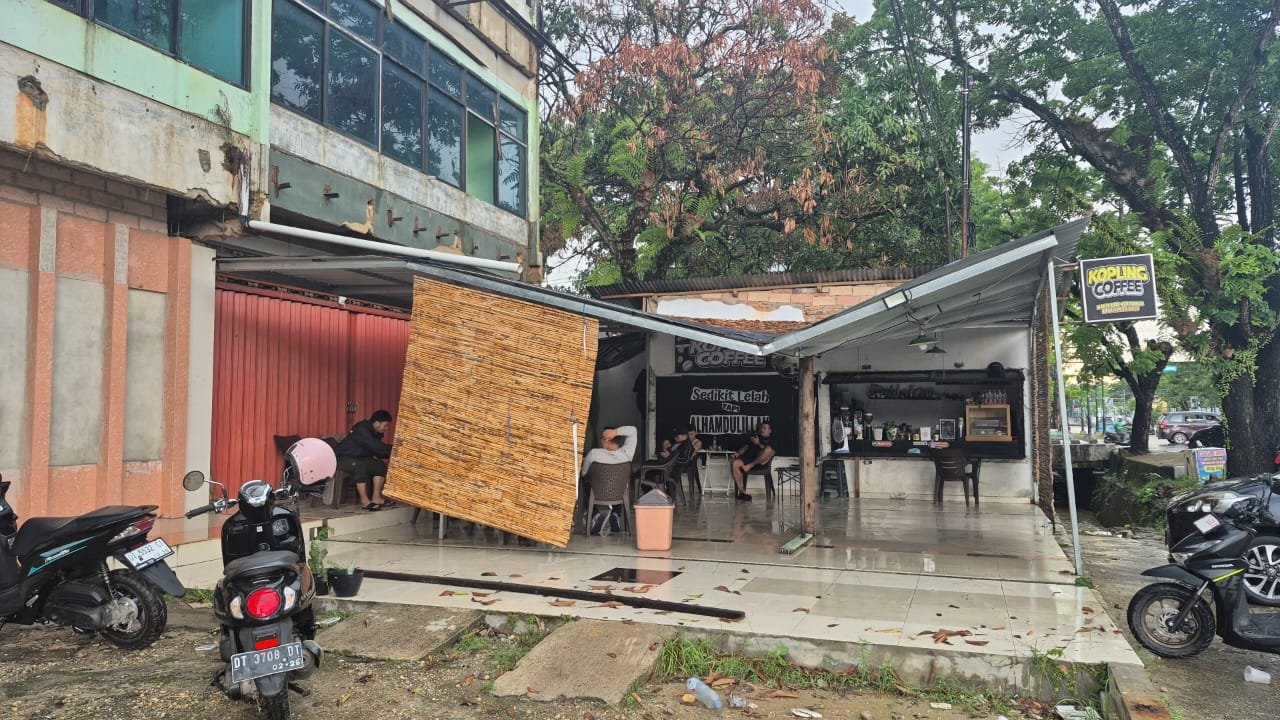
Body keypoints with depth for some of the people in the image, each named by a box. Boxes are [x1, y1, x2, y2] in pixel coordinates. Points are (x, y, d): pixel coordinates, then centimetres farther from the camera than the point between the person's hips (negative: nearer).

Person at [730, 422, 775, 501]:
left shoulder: (771, 439, 16)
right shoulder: (754, 436, 31)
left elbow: (768, 450, -4)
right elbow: (746, 447, 24)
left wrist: (758, 444, -12)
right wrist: (738, 453, 6)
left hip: (761, 462, -4)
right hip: (749, 457, 4)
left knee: (769, 450, -34)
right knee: (735, 463, -27)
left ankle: (750, 466, -27)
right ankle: (742, 492, -26)